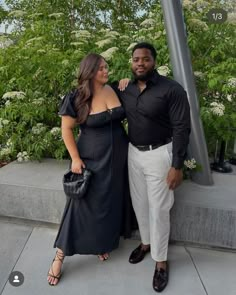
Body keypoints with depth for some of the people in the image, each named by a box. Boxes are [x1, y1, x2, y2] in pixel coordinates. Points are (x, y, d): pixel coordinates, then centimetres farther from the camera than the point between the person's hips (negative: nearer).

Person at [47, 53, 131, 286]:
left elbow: (125, 115, 16)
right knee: (82, 205, 1)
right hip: (92, 159, -5)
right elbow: (66, 129, -9)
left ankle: (102, 244, 39)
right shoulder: (76, 98, -14)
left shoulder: (114, 90, 0)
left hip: (118, 157, 5)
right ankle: (60, 256, 18)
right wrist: (76, 158, -14)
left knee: (110, 203, 15)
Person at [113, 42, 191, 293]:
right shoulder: (125, 89, 3)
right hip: (133, 153, 6)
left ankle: (161, 260, 22)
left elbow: (181, 129, -14)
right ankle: (146, 242, 40)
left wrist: (177, 166, -17)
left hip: (159, 154, -5)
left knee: (158, 209, 3)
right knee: (139, 203, 17)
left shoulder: (171, 89, -14)